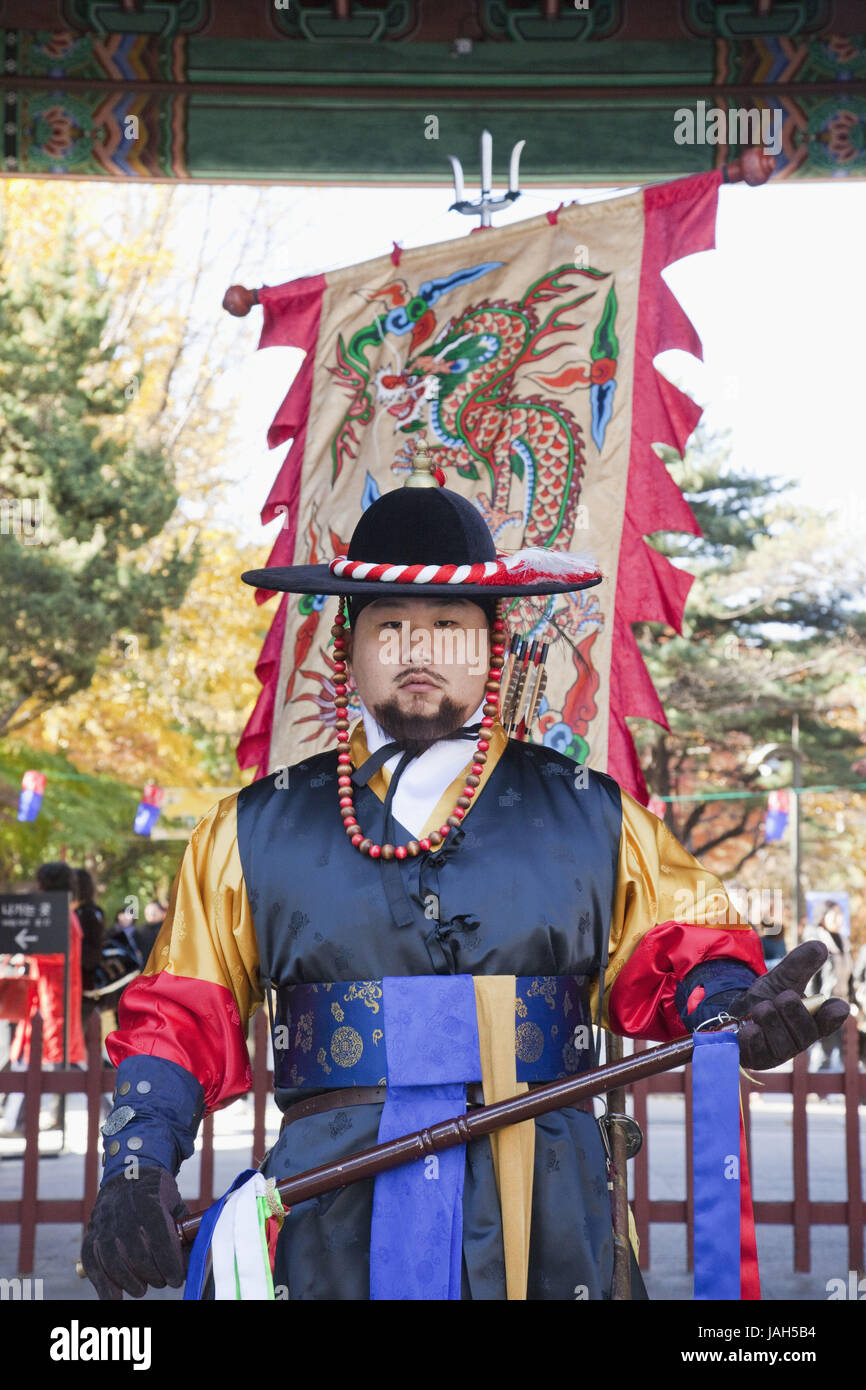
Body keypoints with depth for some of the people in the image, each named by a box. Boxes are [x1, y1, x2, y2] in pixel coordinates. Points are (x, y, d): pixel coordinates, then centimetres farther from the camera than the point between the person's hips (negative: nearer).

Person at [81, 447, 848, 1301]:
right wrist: (134, 1171, -1)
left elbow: (673, 952, 10)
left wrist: (730, 1007, -12)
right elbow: (182, 1019, 11)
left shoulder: (591, 815, 10)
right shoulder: (254, 831, 10)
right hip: (333, 1230, 0)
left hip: (539, 1229, 1)